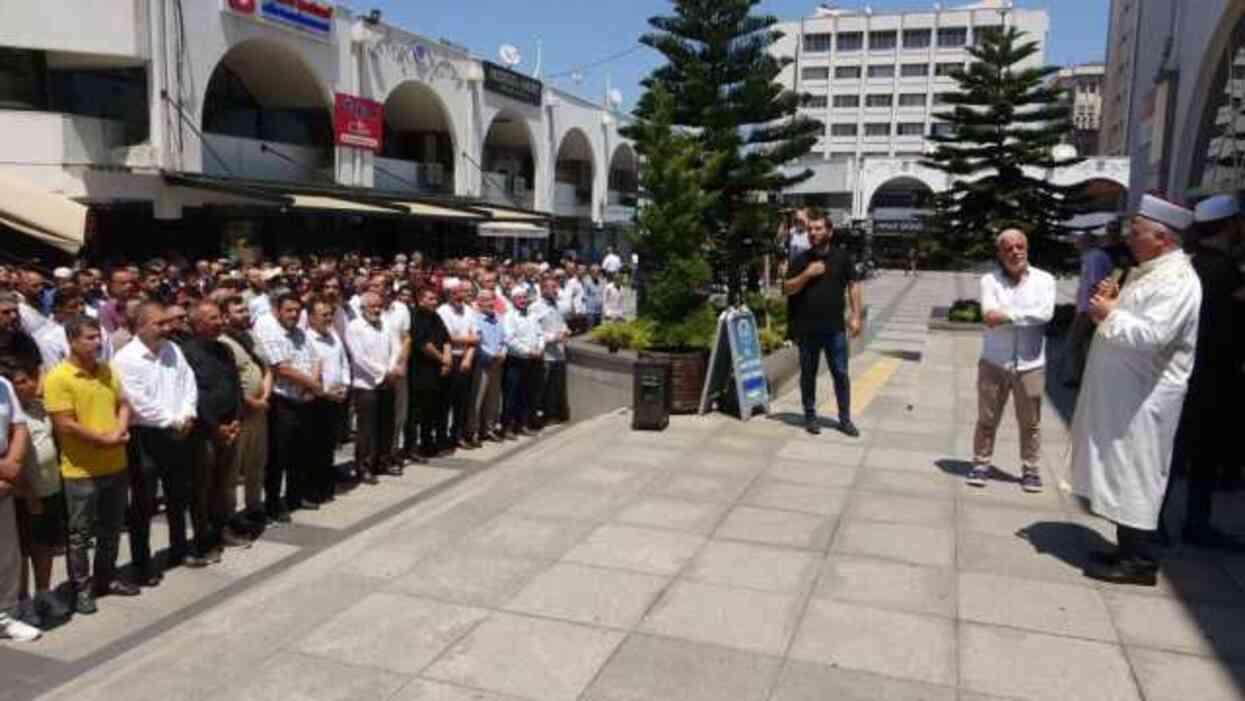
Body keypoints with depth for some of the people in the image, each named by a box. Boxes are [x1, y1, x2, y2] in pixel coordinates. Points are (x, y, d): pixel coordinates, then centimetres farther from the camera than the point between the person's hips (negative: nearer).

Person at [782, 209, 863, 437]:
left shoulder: (841, 256, 3)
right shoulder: (801, 259, 3)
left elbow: (853, 285, 4)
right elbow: (787, 289, 1)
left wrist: (855, 316, -3)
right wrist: (807, 274, -14)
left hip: (835, 328, 0)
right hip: (807, 329, 1)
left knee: (841, 374, 4)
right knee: (808, 375, 9)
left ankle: (845, 419, 14)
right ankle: (810, 417, 21)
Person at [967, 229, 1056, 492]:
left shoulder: (1044, 279, 0)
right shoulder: (990, 279, -1)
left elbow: (1045, 313, -16)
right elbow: (989, 316, -14)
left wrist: (1008, 314, -17)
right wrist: (1028, 315, -16)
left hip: (1030, 365, 0)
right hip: (993, 362, 0)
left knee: (1030, 423, 10)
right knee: (986, 420, 10)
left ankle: (1031, 470, 23)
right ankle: (980, 464, 23)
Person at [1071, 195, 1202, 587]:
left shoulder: (1175, 280, -18)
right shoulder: (1148, 271, 14)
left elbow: (1150, 335, -29)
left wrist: (1111, 313, -16)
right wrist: (1112, 303, 5)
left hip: (1143, 399, -10)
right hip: (1124, 393, 10)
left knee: (1135, 478, -2)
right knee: (1125, 476, 15)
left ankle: (1140, 562, 7)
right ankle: (1128, 551, 25)